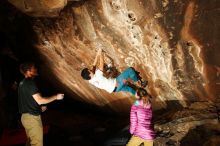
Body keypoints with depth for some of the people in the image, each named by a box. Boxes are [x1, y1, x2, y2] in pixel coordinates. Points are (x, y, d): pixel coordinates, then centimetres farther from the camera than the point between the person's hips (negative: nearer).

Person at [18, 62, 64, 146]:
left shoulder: (22, 83, 12)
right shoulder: (30, 83, -18)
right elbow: (40, 100, -21)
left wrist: (39, 107, 17)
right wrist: (56, 97, -10)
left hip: (25, 116, 10)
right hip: (32, 117, -10)